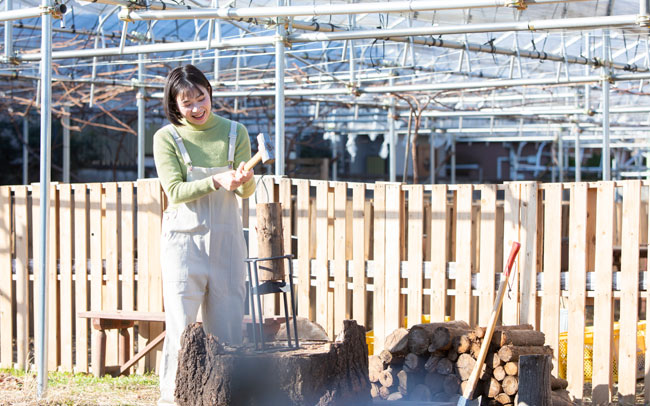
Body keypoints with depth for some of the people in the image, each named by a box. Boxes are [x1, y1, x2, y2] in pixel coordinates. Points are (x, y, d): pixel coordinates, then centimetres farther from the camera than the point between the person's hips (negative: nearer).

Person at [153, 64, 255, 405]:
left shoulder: (235, 133, 5)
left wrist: (243, 181, -25)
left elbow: (247, 191, -1)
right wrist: (217, 181, -25)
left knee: (227, 324, 4)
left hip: (226, 238, 3)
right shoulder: (166, 138, -3)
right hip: (183, 239, -3)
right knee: (181, 325, -6)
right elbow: (175, 191, -11)